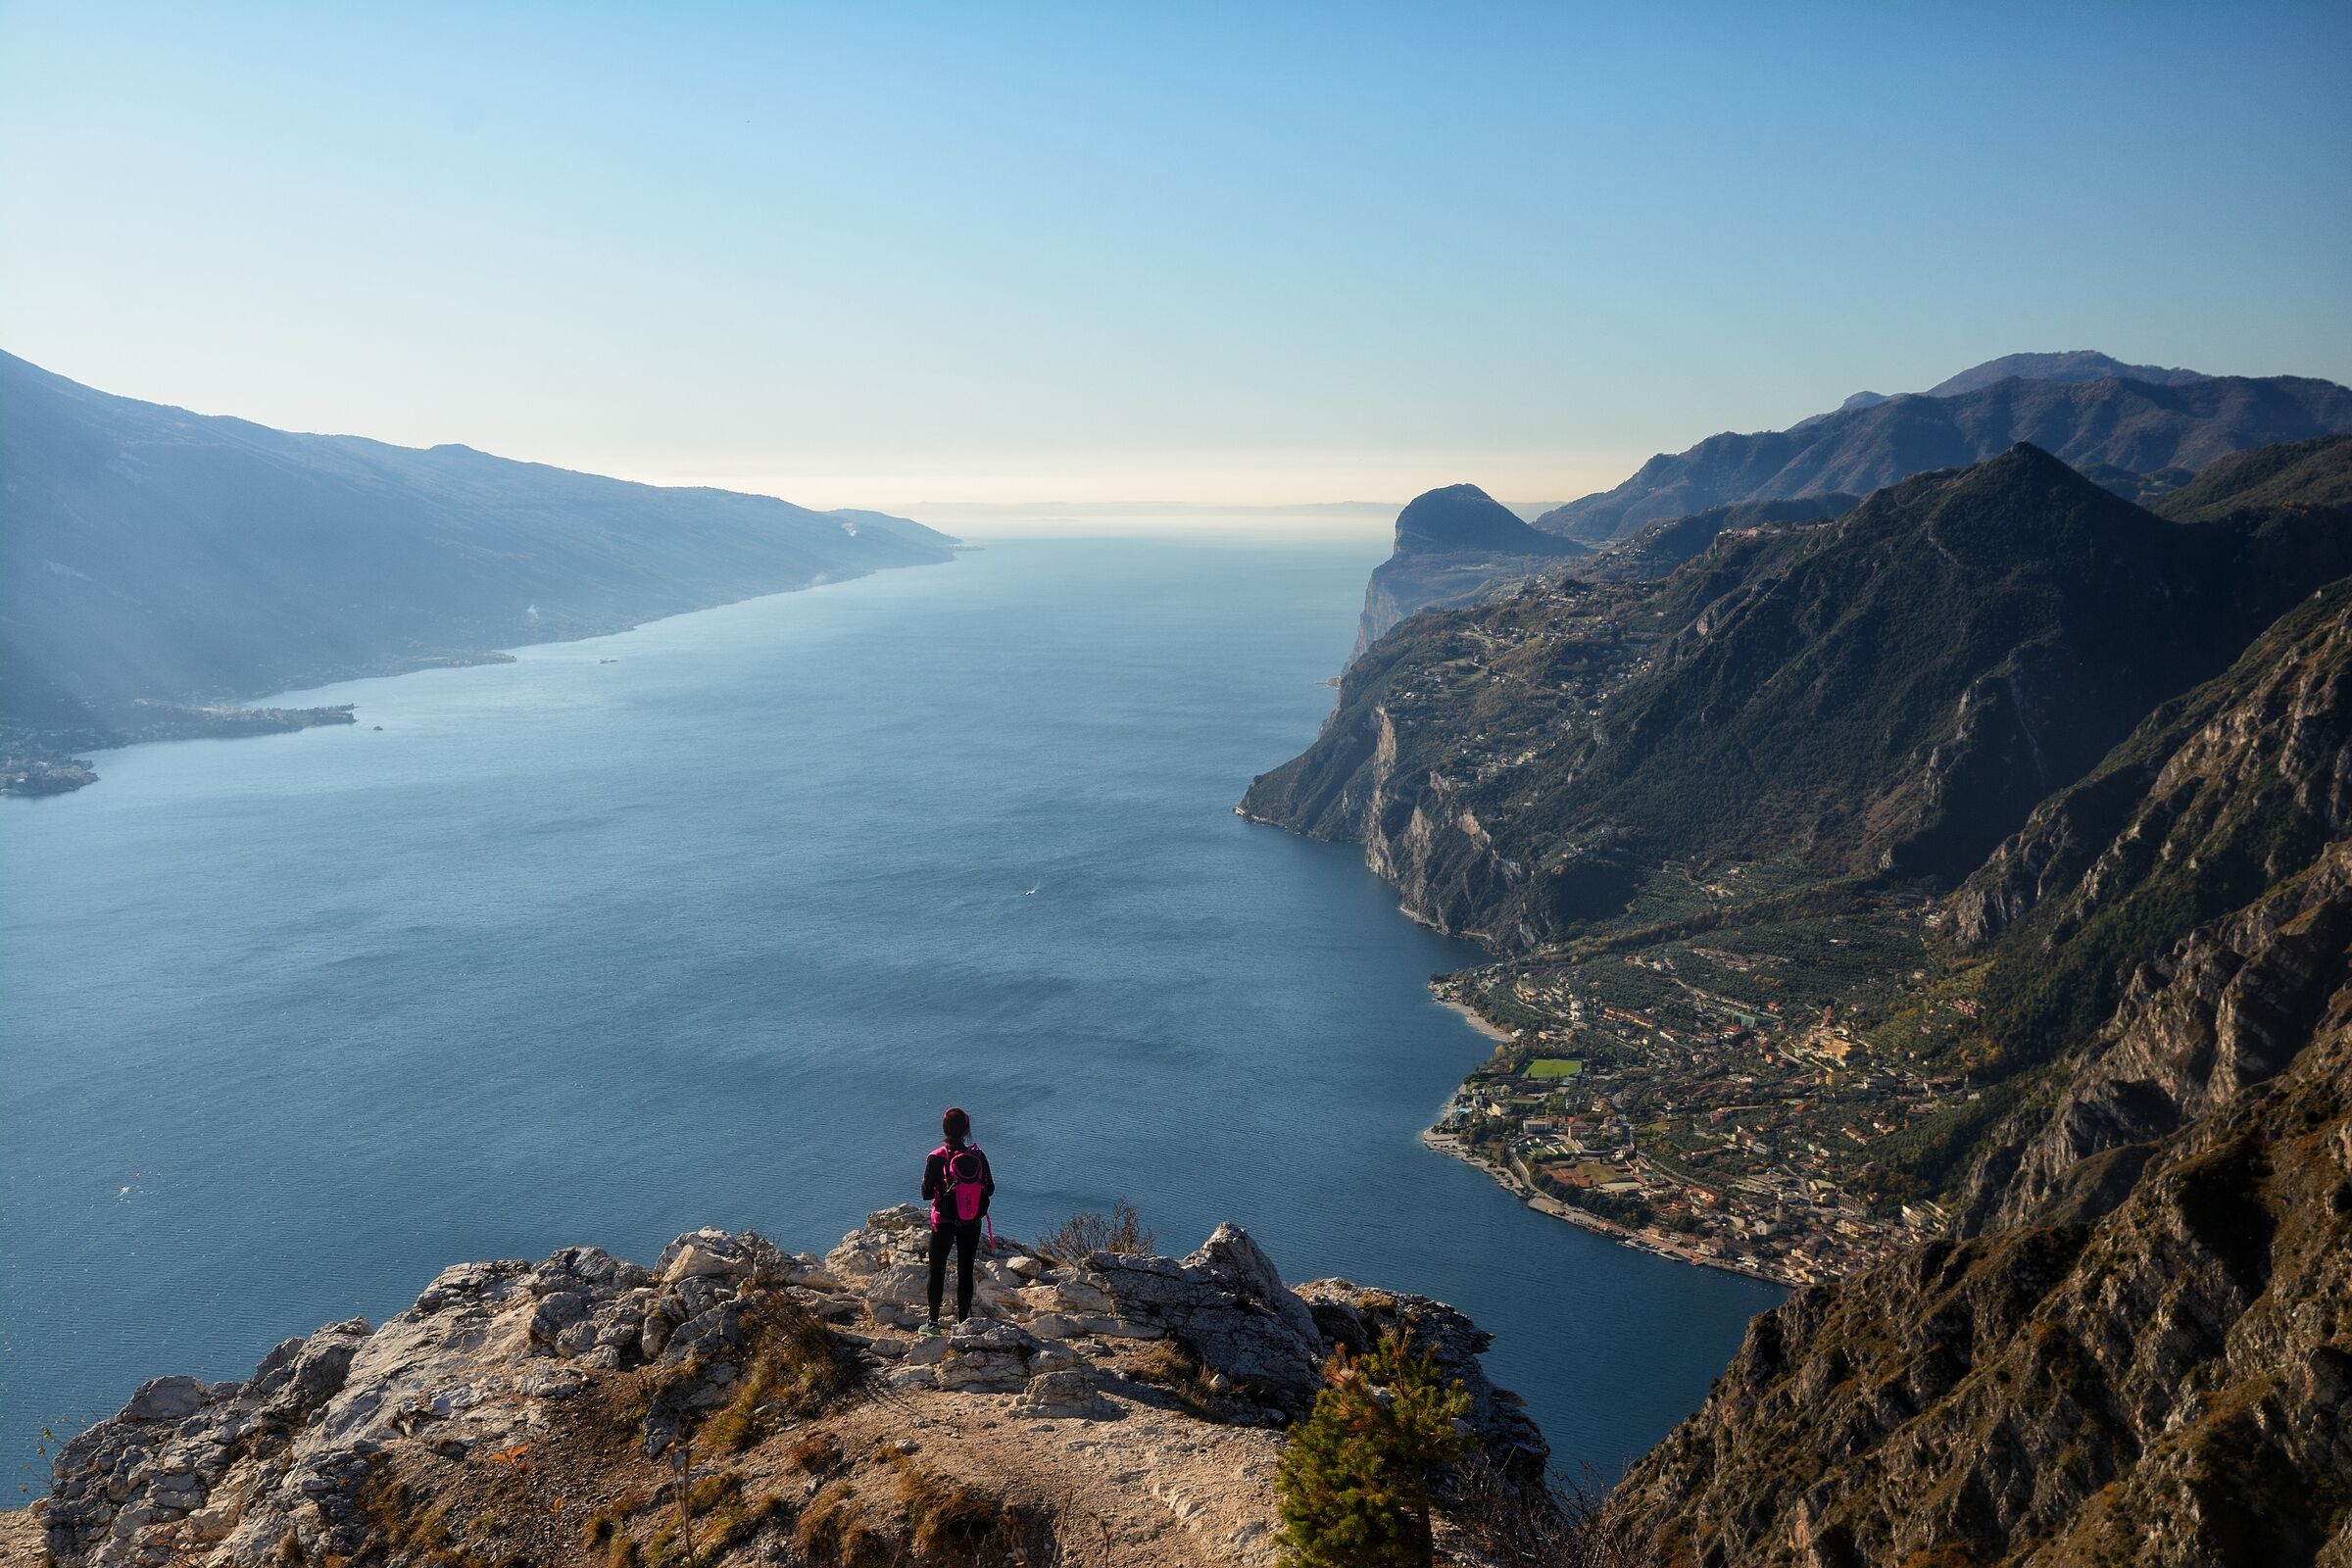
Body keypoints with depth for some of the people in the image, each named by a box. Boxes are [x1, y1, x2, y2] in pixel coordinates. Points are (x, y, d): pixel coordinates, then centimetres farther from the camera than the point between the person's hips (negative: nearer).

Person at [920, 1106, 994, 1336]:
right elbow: (989, 1189, -2)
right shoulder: (978, 1156, -9)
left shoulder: (936, 1159, -16)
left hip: (943, 1223, -2)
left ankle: (933, 1322, 17)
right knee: (965, 1271, 12)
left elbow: (926, 1193, -11)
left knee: (937, 1271, 12)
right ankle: (963, 1321, 17)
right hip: (972, 1224, 2)